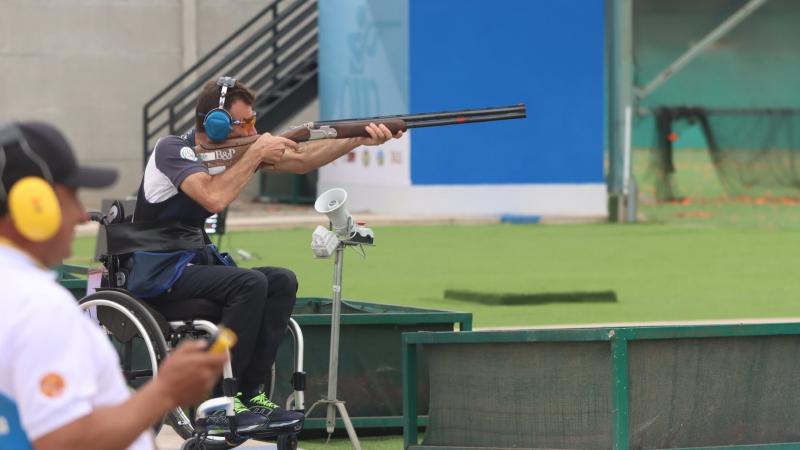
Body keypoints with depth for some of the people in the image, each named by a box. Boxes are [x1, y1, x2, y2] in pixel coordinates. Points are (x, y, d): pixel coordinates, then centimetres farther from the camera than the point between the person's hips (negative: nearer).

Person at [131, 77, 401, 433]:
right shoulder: (173, 150, -16)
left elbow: (299, 160, 3)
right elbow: (214, 198, -33)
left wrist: (360, 139, -8)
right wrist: (256, 153, -23)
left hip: (194, 263, 9)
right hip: (154, 273, -9)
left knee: (281, 282, -8)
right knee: (250, 283, -27)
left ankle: (249, 395, -9)